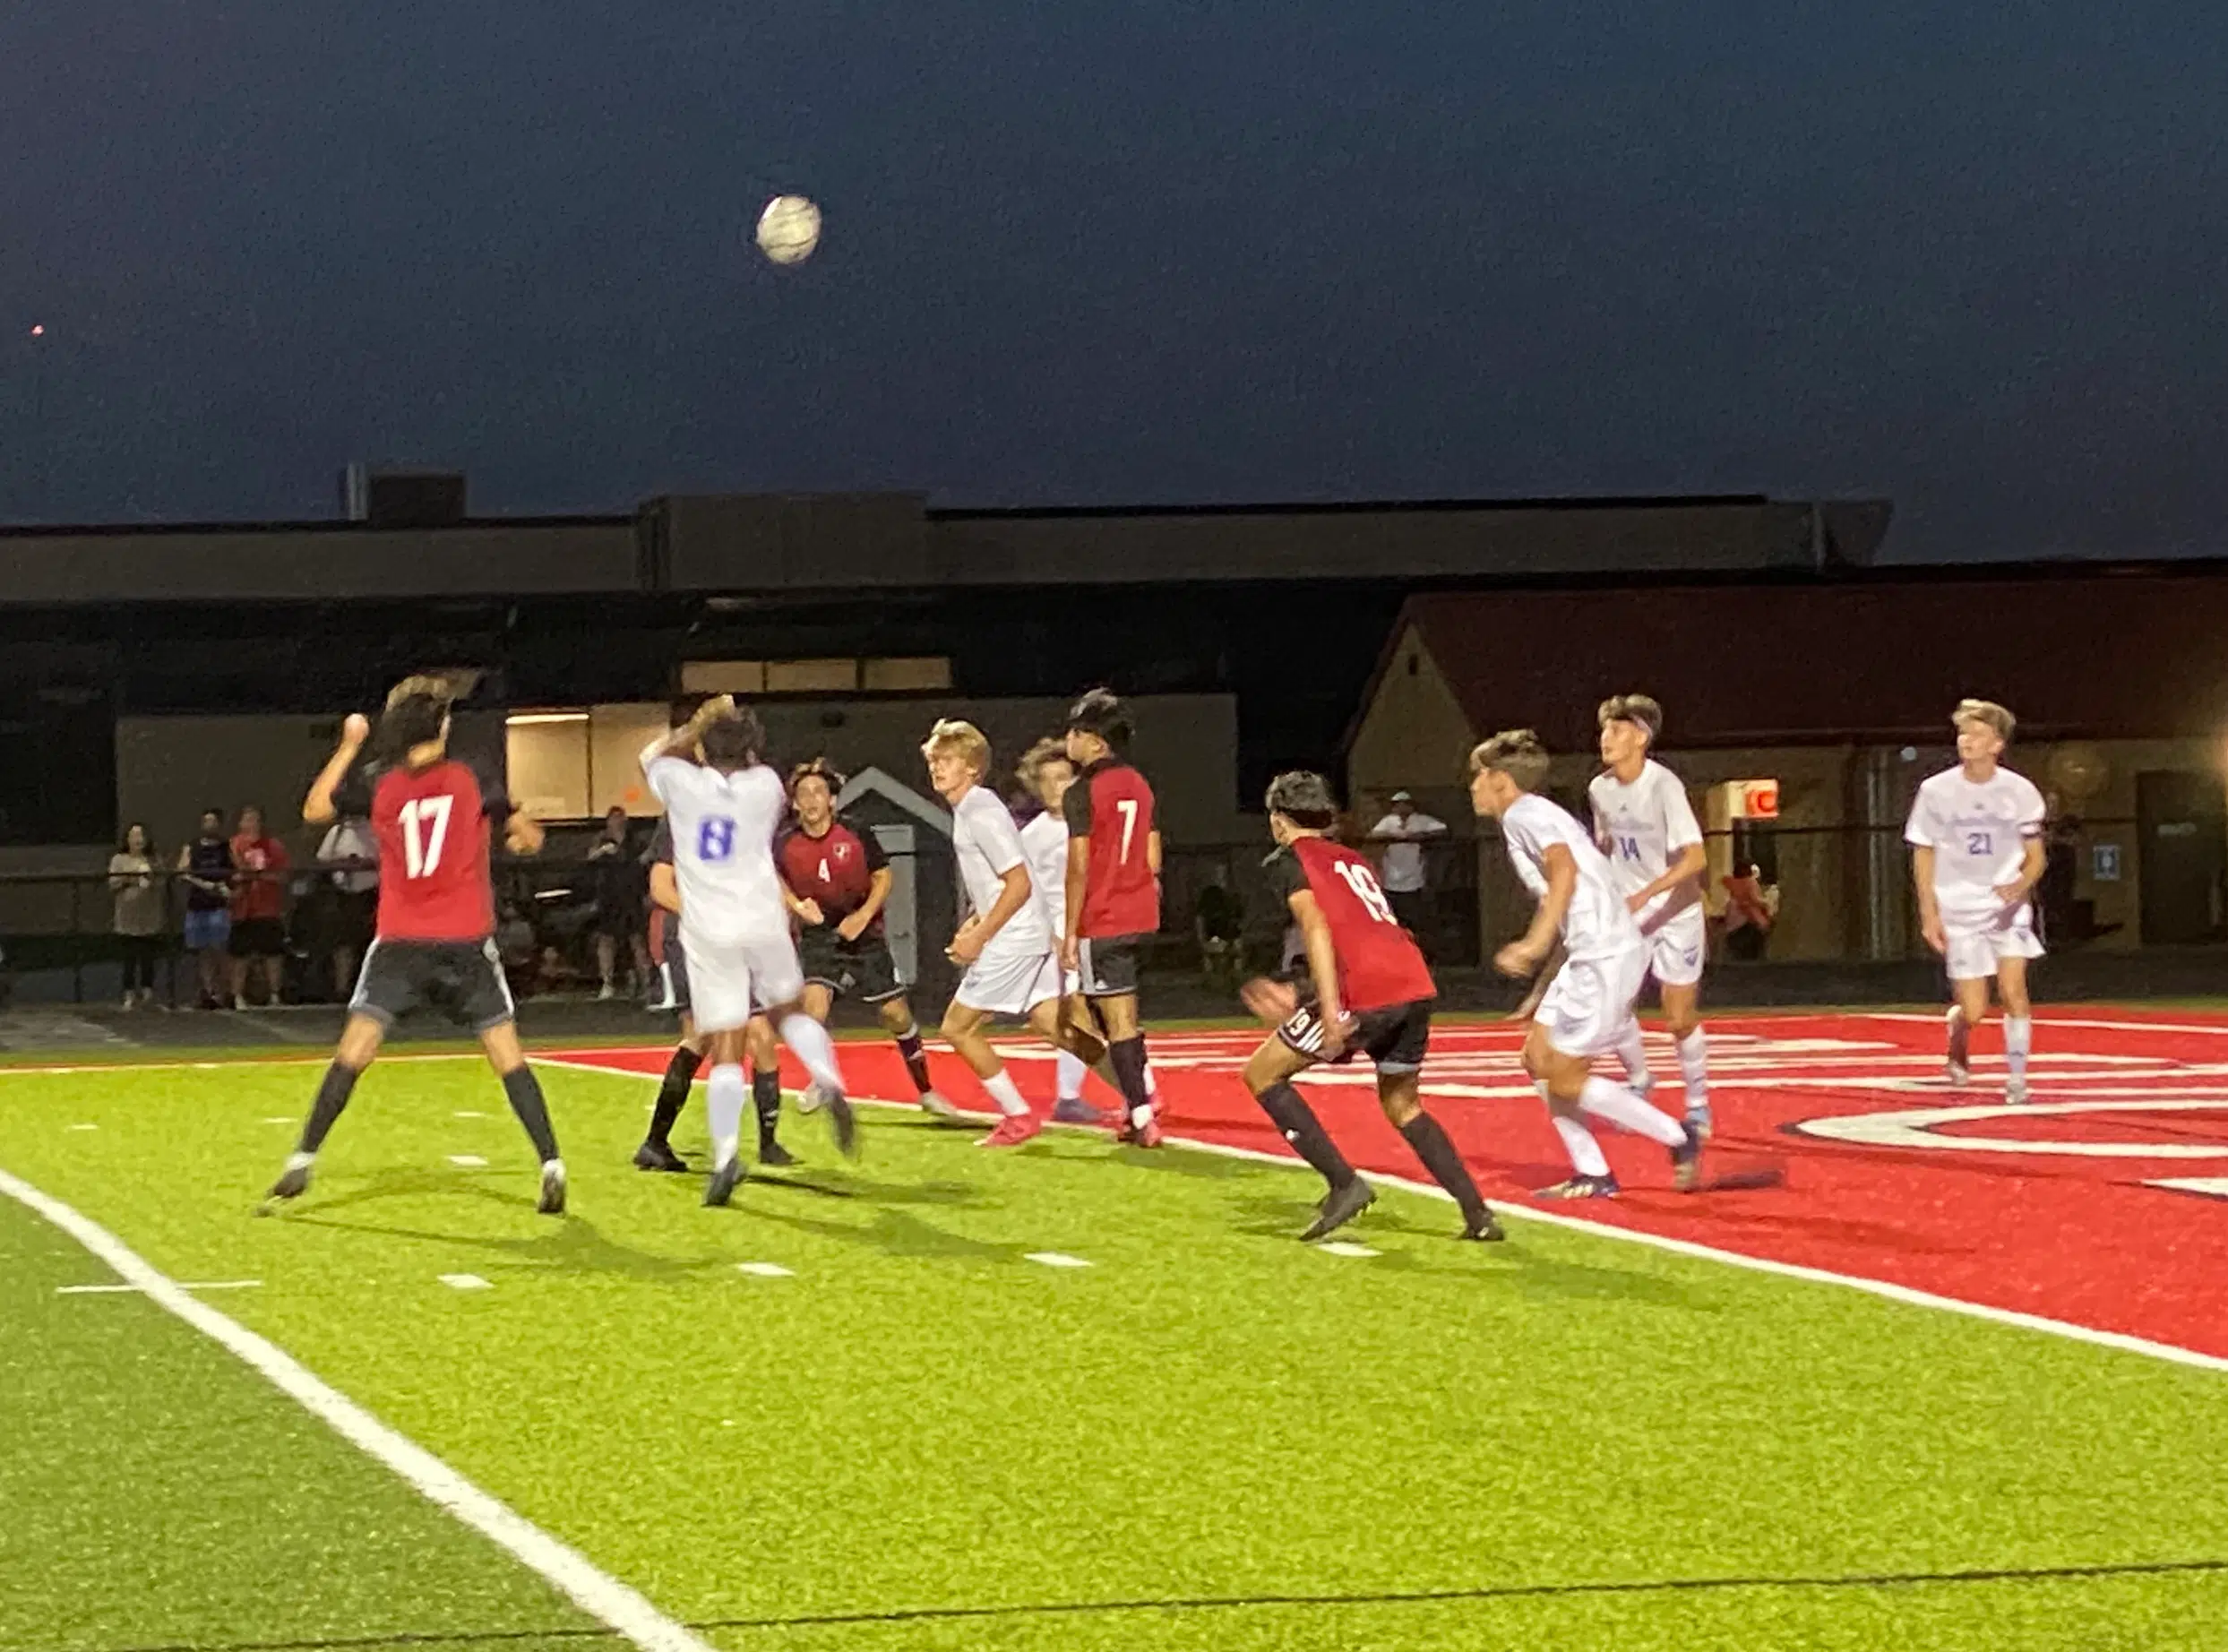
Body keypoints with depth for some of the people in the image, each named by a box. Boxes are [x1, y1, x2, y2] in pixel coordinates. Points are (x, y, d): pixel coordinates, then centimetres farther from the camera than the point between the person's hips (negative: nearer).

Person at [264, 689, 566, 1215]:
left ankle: (302, 1162, 1)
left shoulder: (378, 787, 2)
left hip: (399, 943, 1)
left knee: (352, 1053, 3)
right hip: (467, 942, 0)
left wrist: (349, 746, 22)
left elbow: (313, 809, 16)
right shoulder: (472, 781, -1)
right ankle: (551, 1166, -4)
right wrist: (522, 836, 26)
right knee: (507, 1055, 2)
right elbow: (530, 837, 2)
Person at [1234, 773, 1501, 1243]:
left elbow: (1317, 929, -9)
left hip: (1365, 992, -7)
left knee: (1262, 1074, 7)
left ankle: (1344, 1184, -2)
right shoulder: (1354, 860, 29)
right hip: (1416, 984, 7)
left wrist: (1330, 1011, -18)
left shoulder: (1289, 861, 8)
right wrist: (1304, 1002, 40)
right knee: (1401, 1104, 26)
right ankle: (1478, 1213, 17)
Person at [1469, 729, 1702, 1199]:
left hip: (1606, 957, -10)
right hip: (1588, 955, 10)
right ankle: (1593, 1175, 13)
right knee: (1539, 1059, 12)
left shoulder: (1523, 814, -8)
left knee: (1566, 1081, -5)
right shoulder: (1536, 814, 21)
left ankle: (1679, 1139, 2)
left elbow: (1565, 869, -25)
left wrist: (1536, 941, -32)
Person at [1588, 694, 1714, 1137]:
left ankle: (1698, 1104, 17)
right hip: (1628, 915, 5)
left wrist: (1645, 894, -37)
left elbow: (1696, 858, -28)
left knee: (1680, 1020, -3)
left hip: (1676, 913, -5)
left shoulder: (1664, 786, -22)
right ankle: (1639, 1080, 21)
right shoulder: (1599, 789, -3)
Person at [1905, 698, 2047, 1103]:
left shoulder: (2020, 791, -4)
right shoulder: (1936, 791, -4)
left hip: (2008, 906, 0)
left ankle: (2016, 1079, -4)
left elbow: (2036, 856, 2)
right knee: (1974, 1012, -2)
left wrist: (2022, 884, -20)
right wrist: (1929, 914, -3)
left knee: (2012, 990, -16)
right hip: (1958, 910, 0)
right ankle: (1957, 1042, 34)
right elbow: (1923, 856, 3)